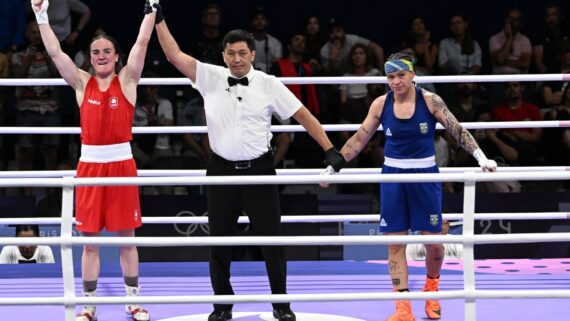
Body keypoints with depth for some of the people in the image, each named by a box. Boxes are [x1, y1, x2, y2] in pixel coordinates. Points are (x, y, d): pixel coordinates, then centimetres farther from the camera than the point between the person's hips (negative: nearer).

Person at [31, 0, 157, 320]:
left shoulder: (127, 80, 2)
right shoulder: (82, 82, 6)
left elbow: (142, 43, -4)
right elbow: (55, 52, -1)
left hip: (121, 163, -1)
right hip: (90, 164, 1)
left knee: (127, 237, 6)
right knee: (90, 240, 5)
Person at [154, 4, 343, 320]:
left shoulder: (269, 84, -4)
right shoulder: (211, 78, -1)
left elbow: (304, 116, -1)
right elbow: (175, 55, -4)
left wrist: (330, 150, -7)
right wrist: (158, 19, -10)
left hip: (259, 169, -1)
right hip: (222, 170, 1)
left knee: (271, 238, 2)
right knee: (219, 241, 6)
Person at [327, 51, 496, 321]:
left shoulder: (429, 101, -8)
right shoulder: (381, 104, -2)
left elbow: (458, 131, -8)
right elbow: (359, 139, 5)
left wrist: (481, 158, -19)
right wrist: (333, 166, 2)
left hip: (425, 174, -2)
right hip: (393, 175, 2)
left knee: (433, 241, 0)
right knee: (395, 243, -2)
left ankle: (431, 287, 30)